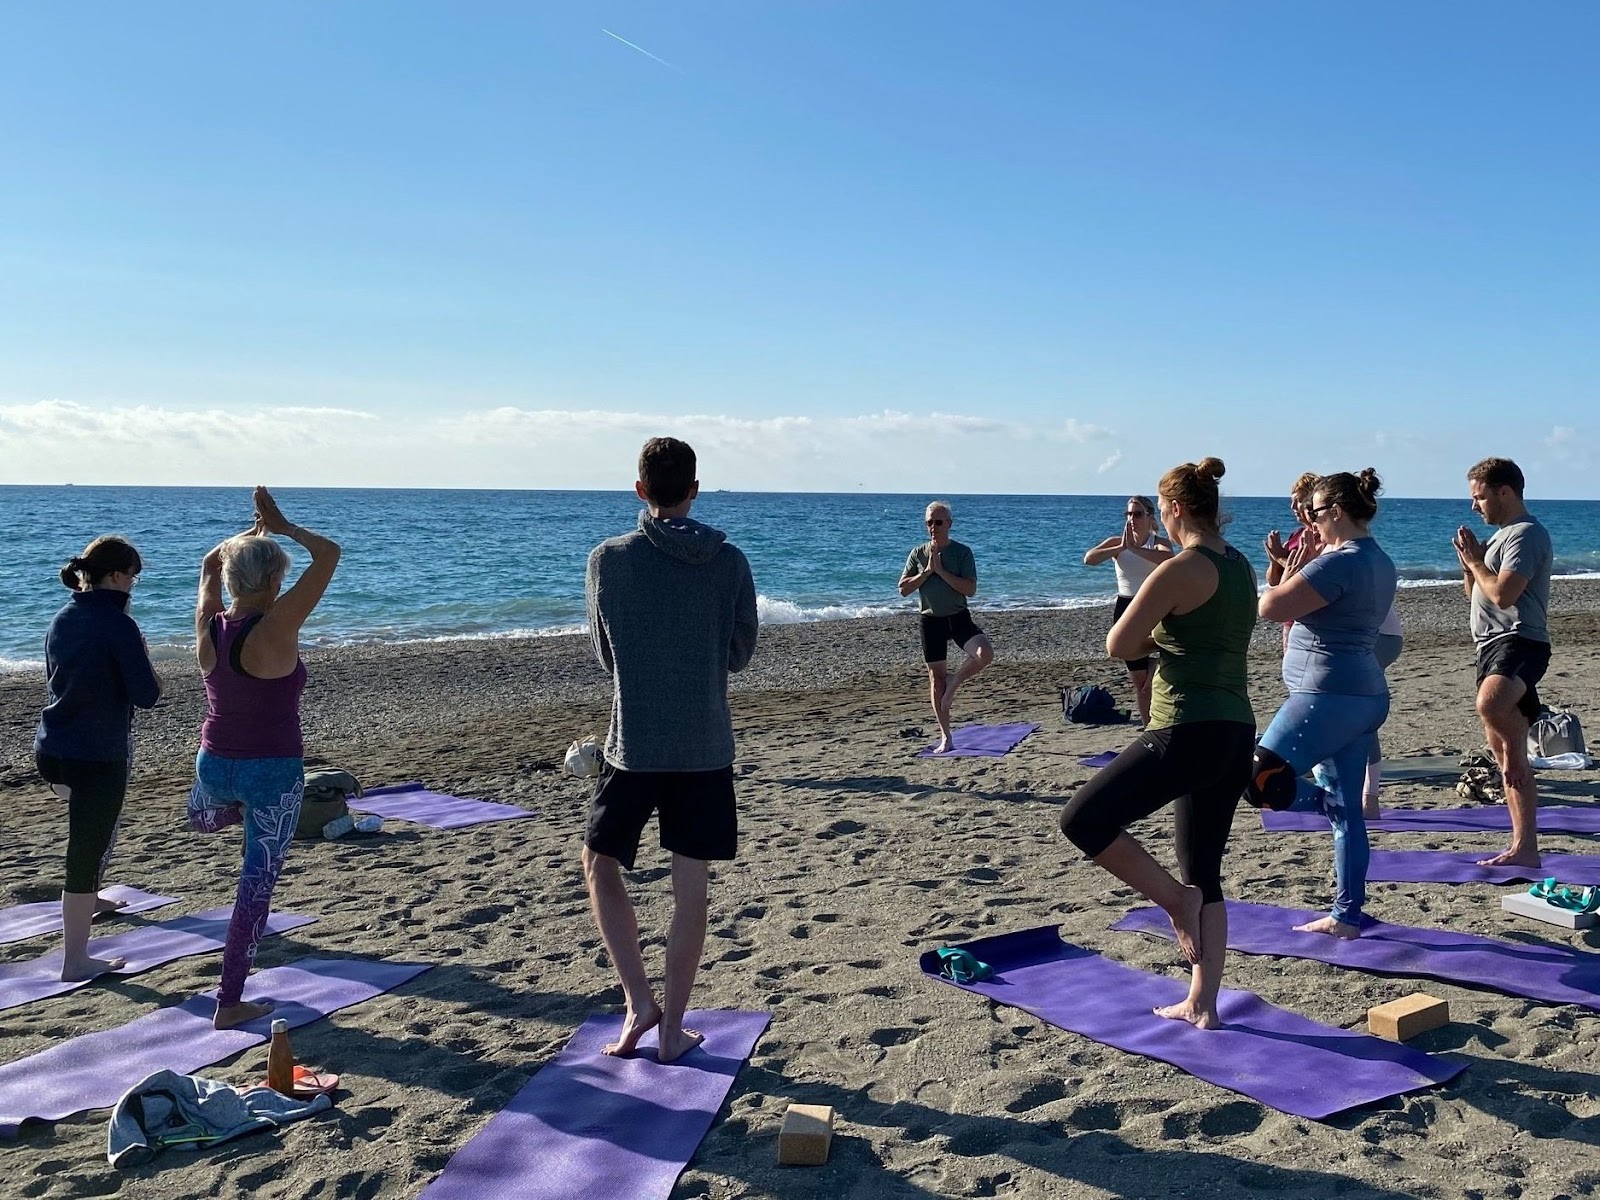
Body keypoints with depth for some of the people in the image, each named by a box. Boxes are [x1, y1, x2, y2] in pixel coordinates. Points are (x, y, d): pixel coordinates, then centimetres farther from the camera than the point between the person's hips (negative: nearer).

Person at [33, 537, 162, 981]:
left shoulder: (62, 620, 8)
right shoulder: (118, 625, -17)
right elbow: (147, 695, -17)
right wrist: (148, 673, 1)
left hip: (51, 749, 8)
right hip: (97, 755, -8)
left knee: (94, 829, 31)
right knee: (87, 847, -1)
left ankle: (90, 899, 52)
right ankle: (75, 961, 4)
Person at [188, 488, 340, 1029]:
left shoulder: (209, 625, -4)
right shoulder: (275, 629, -19)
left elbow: (209, 562, 19)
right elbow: (329, 554, -14)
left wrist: (252, 531, 20)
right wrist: (282, 527, -3)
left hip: (214, 764, 3)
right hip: (273, 771, -3)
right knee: (258, 880, 5)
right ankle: (230, 1002, 10)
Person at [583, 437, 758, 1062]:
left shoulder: (608, 559, -6)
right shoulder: (729, 560, -3)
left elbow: (604, 653, 6)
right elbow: (741, 653, 6)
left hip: (632, 745, -1)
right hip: (706, 747, 1)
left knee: (600, 863, 18)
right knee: (690, 888, 8)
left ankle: (639, 1000, 10)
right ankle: (671, 1028, 16)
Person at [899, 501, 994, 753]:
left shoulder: (962, 552, -5)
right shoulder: (918, 553, 3)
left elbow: (971, 590, -14)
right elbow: (903, 589, 0)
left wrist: (941, 571, -18)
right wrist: (926, 572, -12)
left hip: (959, 617, -1)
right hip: (931, 620, 2)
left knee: (985, 654, -27)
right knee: (936, 676, 4)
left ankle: (955, 682, 3)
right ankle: (946, 737, 13)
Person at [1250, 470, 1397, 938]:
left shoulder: (1340, 562, -16)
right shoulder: (1378, 562, 16)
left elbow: (1271, 608, -18)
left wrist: (1290, 571, -3)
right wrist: (1301, 571, 14)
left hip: (1328, 696, -11)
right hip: (1366, 695, 11)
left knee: (1260, 782, -13)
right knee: (1346, 811, 12)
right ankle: (1346, 917, 16)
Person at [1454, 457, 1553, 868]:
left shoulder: (1527, 533, -9)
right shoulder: (1504, 535, 23)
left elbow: (1503, 594, -20)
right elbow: (1474, 592, 27)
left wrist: (1475, 561, -4)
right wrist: (1469, 560, 10)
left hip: (1519, 642, -10)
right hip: (1494, 646, 11)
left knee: (1490, 704, -40)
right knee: (1505, 753, 10)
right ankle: (1524, 849, 14)